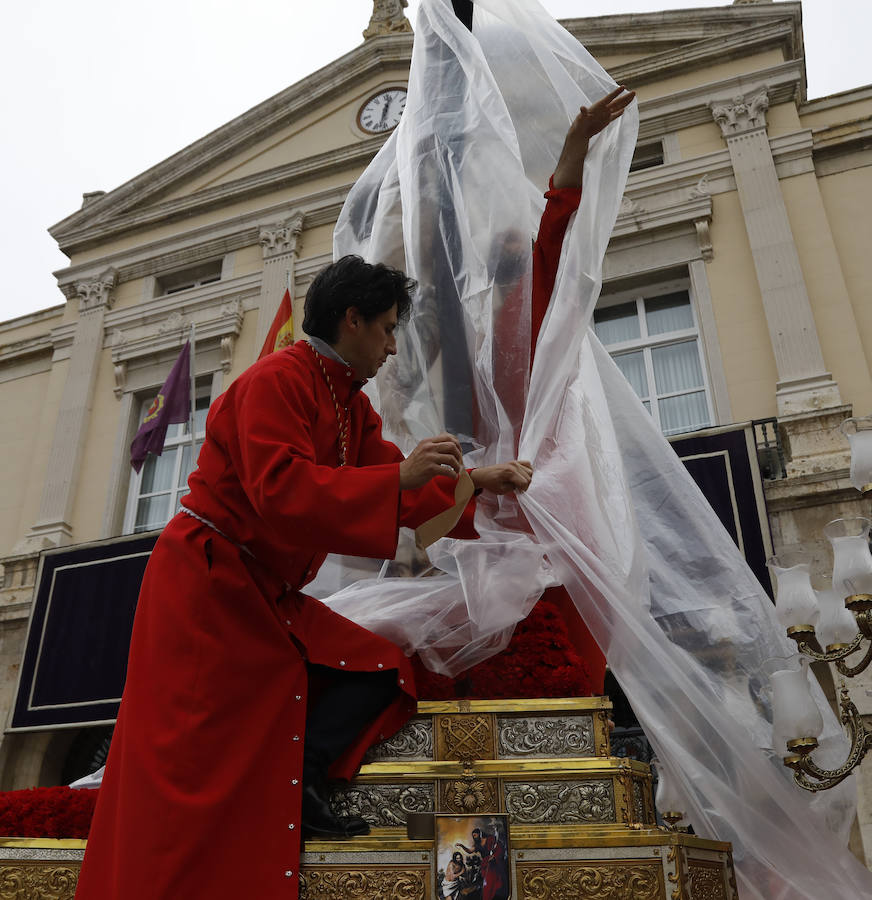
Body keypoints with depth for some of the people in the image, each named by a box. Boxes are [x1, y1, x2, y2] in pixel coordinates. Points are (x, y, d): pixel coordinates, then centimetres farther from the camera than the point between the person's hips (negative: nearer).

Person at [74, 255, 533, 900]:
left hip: (270, 597, 9)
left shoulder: (353, 406, 12)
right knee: (195, 764, -8)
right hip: (207, 586, -9)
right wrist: (399, 475, -29)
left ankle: (299, 779, -7)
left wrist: (478, 483, 5)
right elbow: (281, 490, -29)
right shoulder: (277, 381, -16)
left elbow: (400, 488, 13)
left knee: (381, 670, -3)